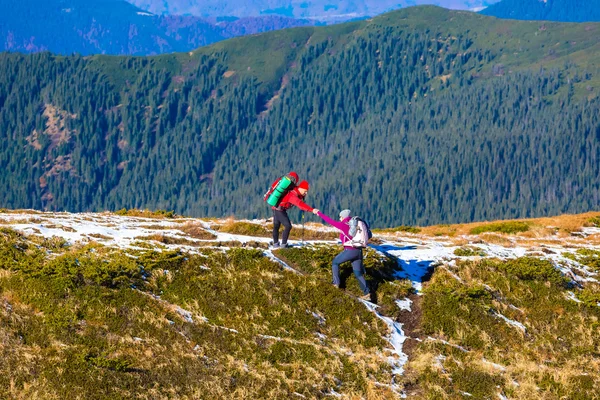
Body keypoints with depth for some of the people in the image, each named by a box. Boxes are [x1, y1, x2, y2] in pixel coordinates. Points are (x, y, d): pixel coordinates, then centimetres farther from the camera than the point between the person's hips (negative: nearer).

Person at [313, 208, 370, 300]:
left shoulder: (343, 225, -6)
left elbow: (329, 221, -1)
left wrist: (319, 213, 8)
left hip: (350, 250, -7)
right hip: (359, 251, 7)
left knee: (335, 262, 17)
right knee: (358, 273, 9)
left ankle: (336, 283, 12)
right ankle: (366, 293, 0)